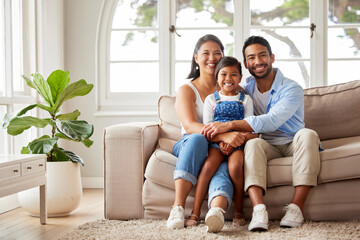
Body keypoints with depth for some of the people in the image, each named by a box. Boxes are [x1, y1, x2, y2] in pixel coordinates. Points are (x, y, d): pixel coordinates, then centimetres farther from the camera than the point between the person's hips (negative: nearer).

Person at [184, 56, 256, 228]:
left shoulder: (245, 99, 14)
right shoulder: (211, 99, 14)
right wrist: (222, 140, -12)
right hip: (215, 142, 0)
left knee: (235, 166, -31)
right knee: (208, 165, -29)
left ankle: (239, 212, -16)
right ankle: (195, 213, -25)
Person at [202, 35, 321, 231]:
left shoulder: (291, 89, -11)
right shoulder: (247, 88, 7)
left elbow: (271, 121, -26)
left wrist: (229, 125, -33)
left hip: (292, 145, -2)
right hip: (268, 147, 2)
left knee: (307, 134, -34)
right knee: (253, 143, -32)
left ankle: (296, 207, -38)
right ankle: (258, 210, -48)